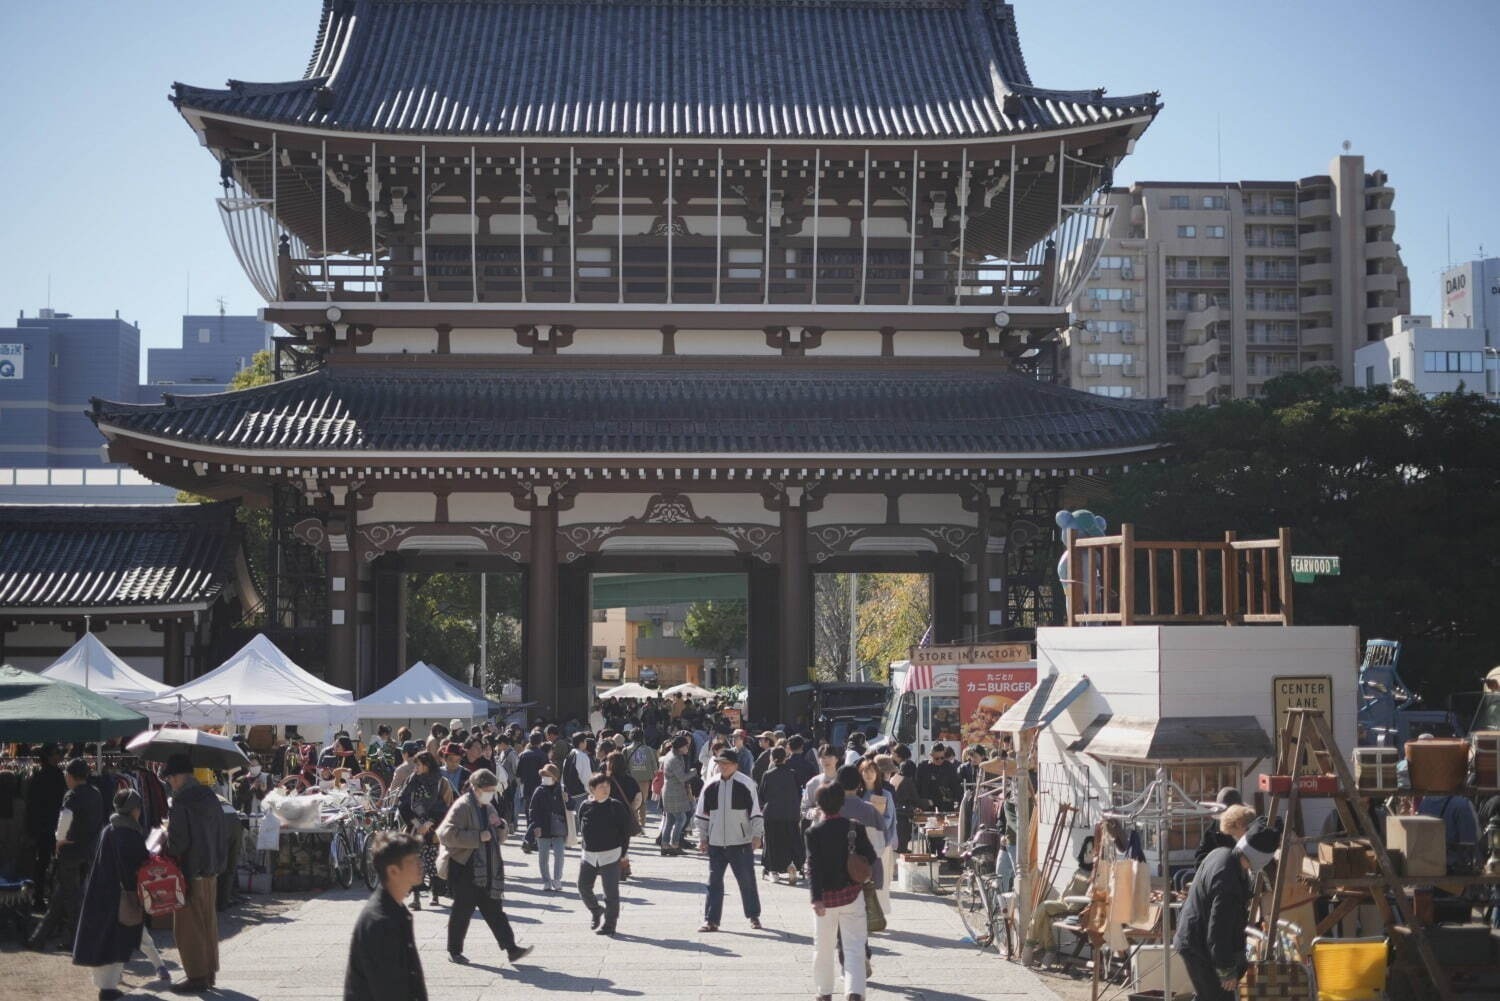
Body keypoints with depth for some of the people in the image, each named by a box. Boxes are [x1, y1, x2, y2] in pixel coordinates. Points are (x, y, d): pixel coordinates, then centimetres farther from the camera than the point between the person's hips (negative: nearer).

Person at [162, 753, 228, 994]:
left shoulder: (182, 804, -19)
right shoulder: (211, 798, 7)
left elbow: (178, 842, -21)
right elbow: (220, 835, 11)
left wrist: (167, 853, -2)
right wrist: (216, 862, 14)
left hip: (190, 872, -8)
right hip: (211, 870, 8)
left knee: (188, 927, 0)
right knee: (208, 922, 16)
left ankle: (197, 977, 1)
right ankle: (210, 972, 23)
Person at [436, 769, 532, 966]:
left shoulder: (488, 808, 16)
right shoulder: (462, 807, -10)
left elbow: (500, 838, 25)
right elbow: (446, 834, -23)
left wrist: (499, 825, 1)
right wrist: (478, 837, -22)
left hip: (487, 869, 7)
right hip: (464, 868, -7)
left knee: (493, 909, 3)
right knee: (463, 910, 1)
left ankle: (511, 949, -2)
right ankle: (454, 951, 14)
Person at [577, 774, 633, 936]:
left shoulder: (616, 806, -6)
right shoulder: (585, 806, 2)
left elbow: (625, 830, -2)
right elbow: (581, 830, 12)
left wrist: (622, 852, -5)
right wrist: (583, 848, 8)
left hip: (610, 855, -3)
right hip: (588, 855, 3)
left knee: (611, 892, -2)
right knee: (583, 888, 6)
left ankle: (609, 923, 8)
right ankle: (597, 913, 30)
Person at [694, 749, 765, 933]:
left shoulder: (746, 784, -7)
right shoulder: (710, 785, 5)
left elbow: (755, 811, -5)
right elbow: (703, 814, 11)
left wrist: (757, 835, -10)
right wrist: (703, 838, 9)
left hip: (741, 842, -3)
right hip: (716, 842, 3)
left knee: (747, 880, 5)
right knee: (714, 881, 3)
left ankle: (754, 916, 21)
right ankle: (711, 920, 7)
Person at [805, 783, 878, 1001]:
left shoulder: (813, 832, -8)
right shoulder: (855, 828, -4)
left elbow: (812, 866, -15)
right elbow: (870, 858, -1)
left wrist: (816, 897, -20)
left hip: (826, 896, 0)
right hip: (852, 894, 0)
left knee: (823, 948, 15)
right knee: (854, 947, -1)